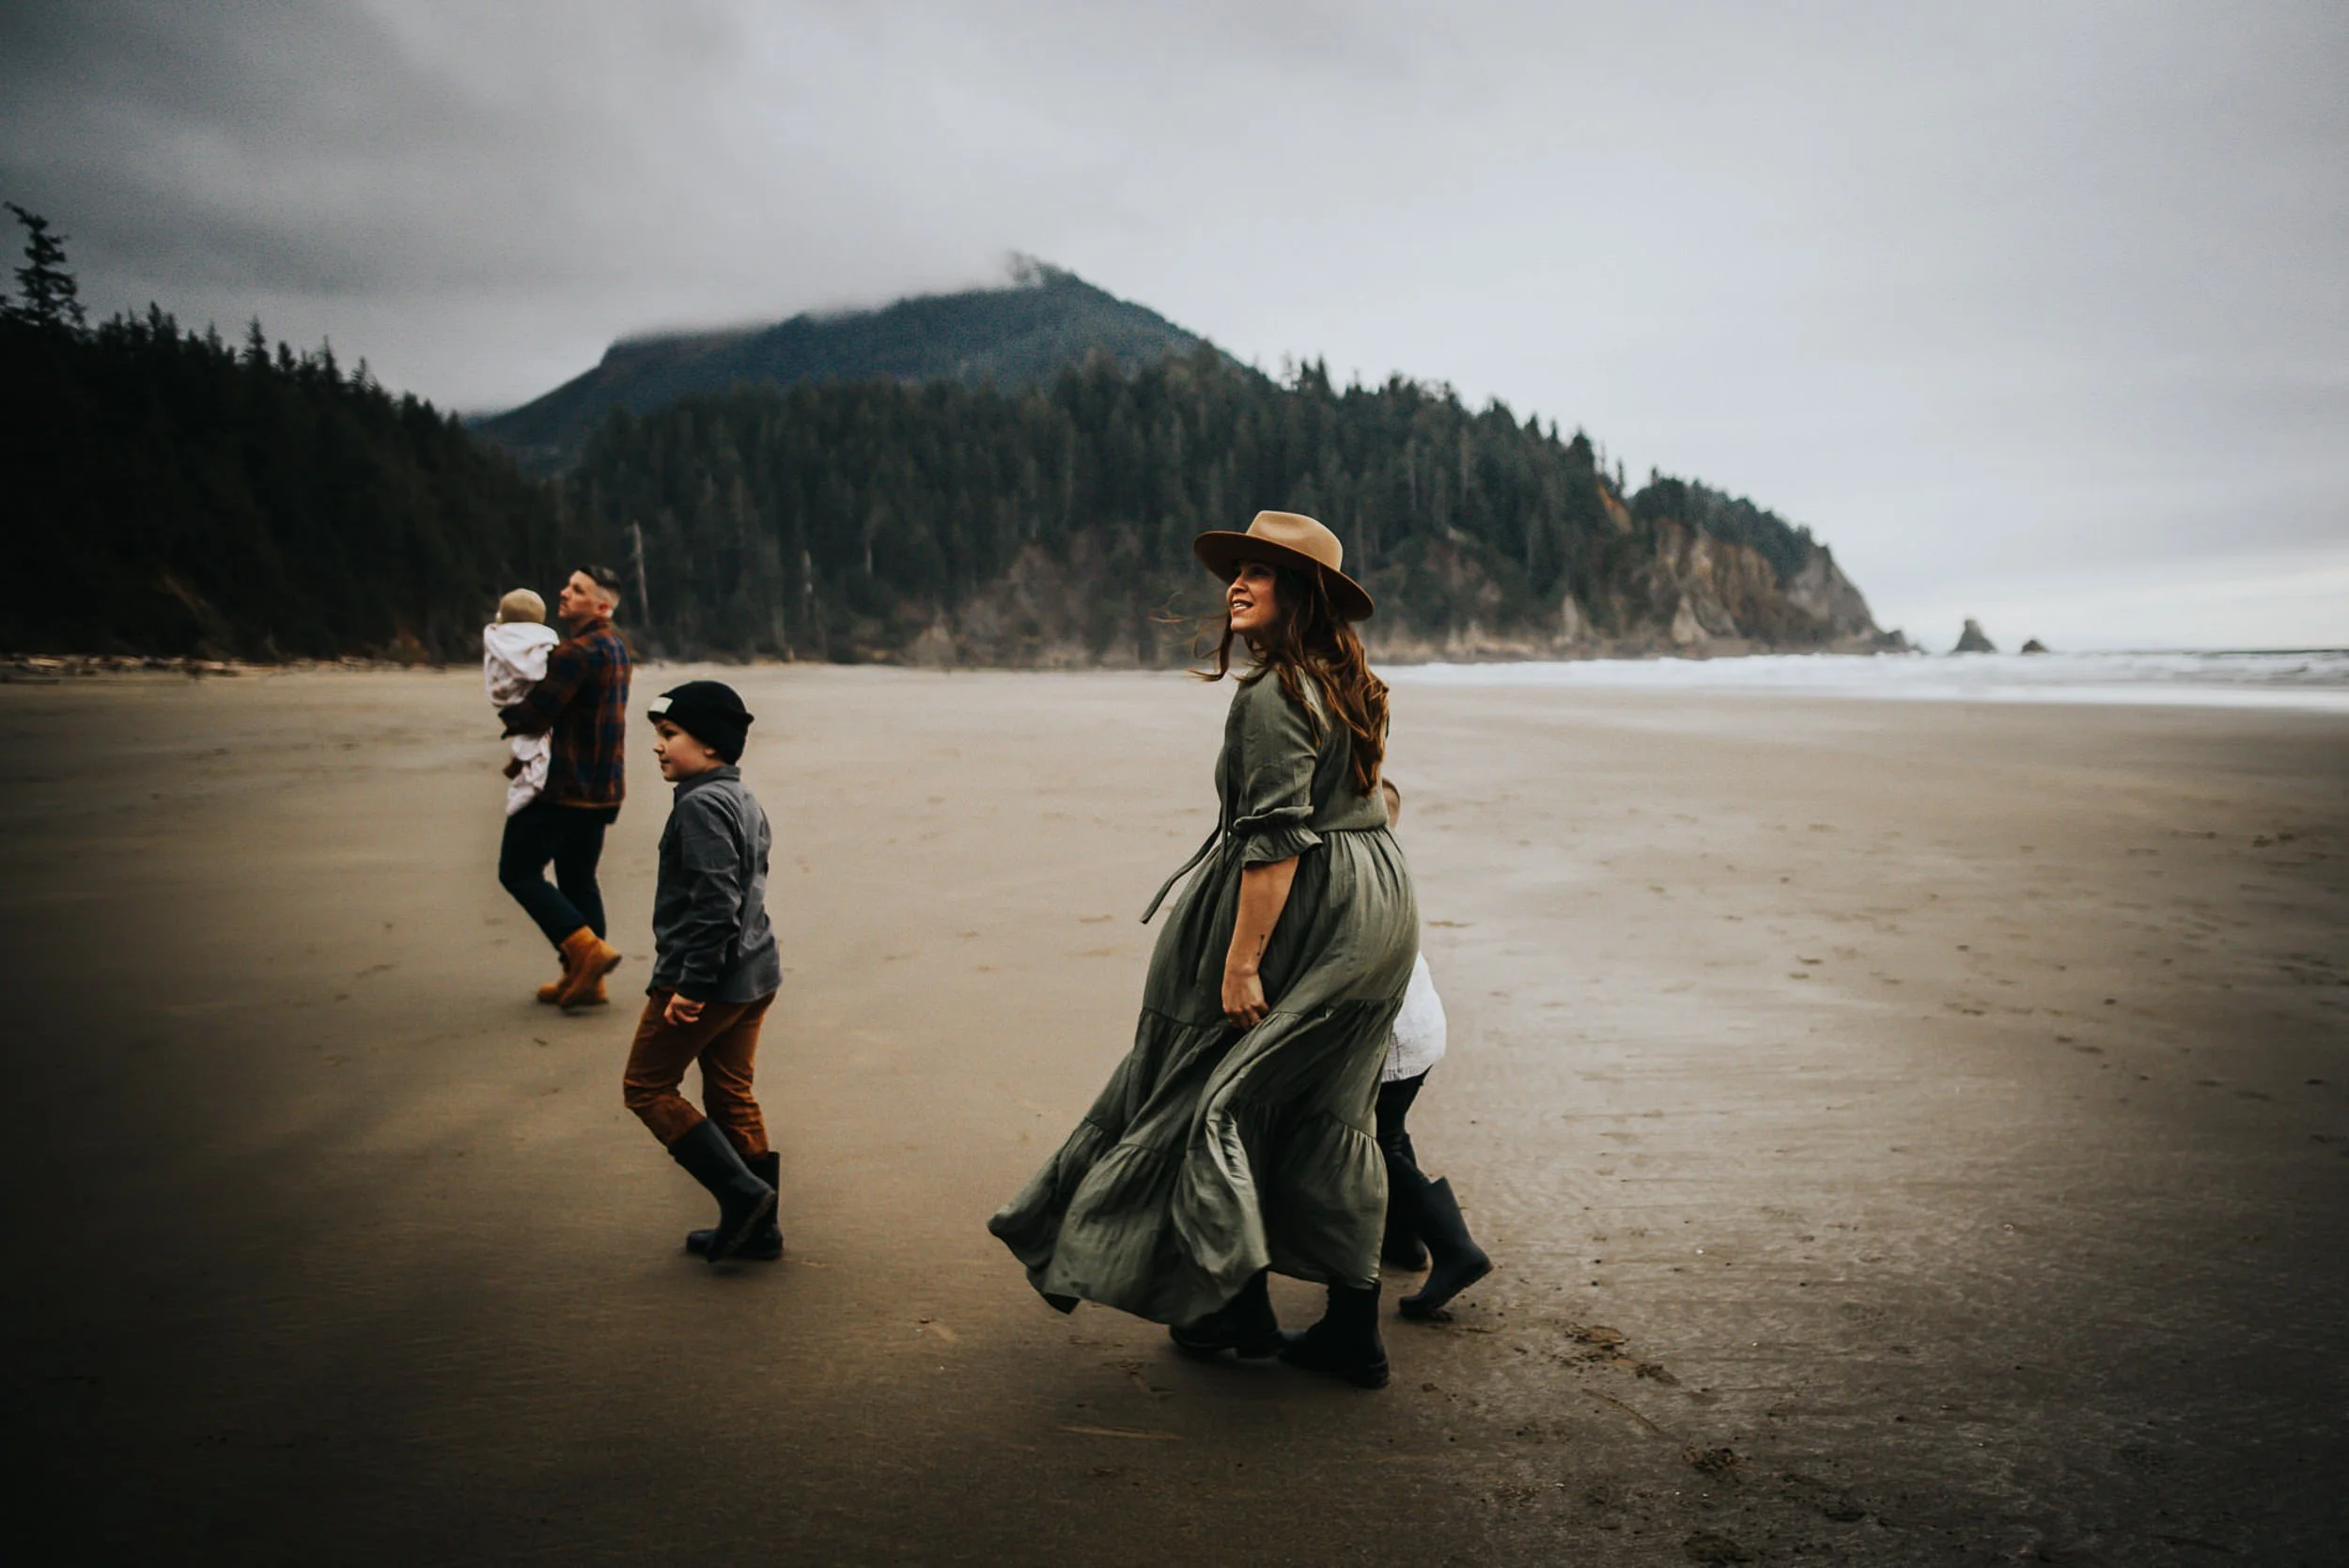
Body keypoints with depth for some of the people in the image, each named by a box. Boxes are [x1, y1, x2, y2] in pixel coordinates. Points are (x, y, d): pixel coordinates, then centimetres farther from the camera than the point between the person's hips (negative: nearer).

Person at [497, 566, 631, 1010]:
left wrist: (508, 712, 1)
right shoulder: (616, 648, 13)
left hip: (565, 788, -9)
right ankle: (587, 981, 17)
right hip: (601, 786, 9)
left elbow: (533, 716, -21)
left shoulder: (576, 653, -19)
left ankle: (587, 949, -7)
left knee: (518, 871, 2)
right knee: (578, 878, 14)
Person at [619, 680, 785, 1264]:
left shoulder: (700, 805, -18)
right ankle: (756, 1228, 20)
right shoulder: (744, 800, 13)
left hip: (704, 980, -9)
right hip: (753, 976, 9)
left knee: (646, 1087, 5)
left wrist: (692, 984, -22)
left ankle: (742, 1192, -2)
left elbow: (715, 904, -25)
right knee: (731, 1097, 15)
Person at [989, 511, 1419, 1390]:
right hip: (1376, 914, 9)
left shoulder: (1273, 695, -15)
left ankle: (1237, 1313, 17)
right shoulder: (1347, 687, 14)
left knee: (1221, 1093, 6)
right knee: (1326, 1119, 13)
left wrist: (1242, 959, -23)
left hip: (1308, 914, -9)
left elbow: (1277, 838, -22)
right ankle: (1352, 1335, 18)